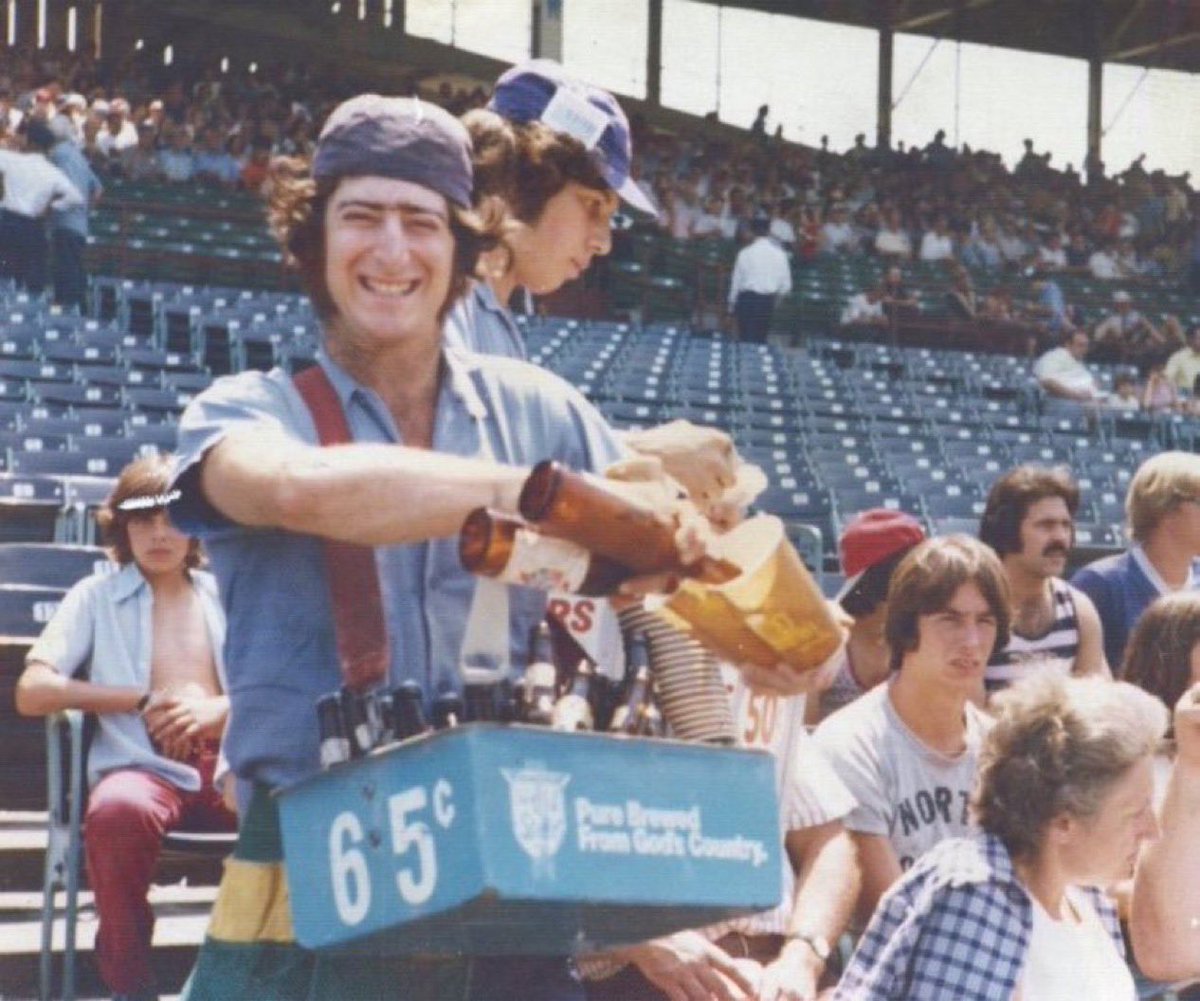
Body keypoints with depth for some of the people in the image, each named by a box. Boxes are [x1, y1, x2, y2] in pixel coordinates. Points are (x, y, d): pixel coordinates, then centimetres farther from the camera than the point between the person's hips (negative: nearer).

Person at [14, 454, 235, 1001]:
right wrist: (143, 700, -4)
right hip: (143, 767, -2)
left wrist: (220, 708, -8)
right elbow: (32, 692, 2)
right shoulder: (97, 596, 14)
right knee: (118, 811, -40)